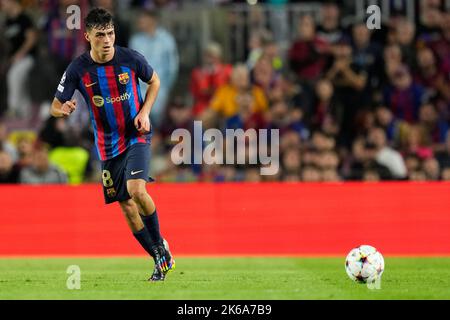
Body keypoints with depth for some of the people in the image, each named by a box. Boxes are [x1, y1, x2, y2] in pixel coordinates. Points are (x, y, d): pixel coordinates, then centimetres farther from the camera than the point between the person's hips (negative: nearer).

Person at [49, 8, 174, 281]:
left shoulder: (131, 59, -11)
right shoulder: (78, 69, -10)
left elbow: (154, 81, 9)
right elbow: (55, 106, -4)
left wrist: (144, 112, -5)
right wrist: (63, 110, -29)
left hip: (136, 136, -2)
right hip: (108, 144, 2)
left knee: (136, 190, -26)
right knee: (127, 207, 3)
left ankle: (160, 244, -3)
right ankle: (161, 260, 18)